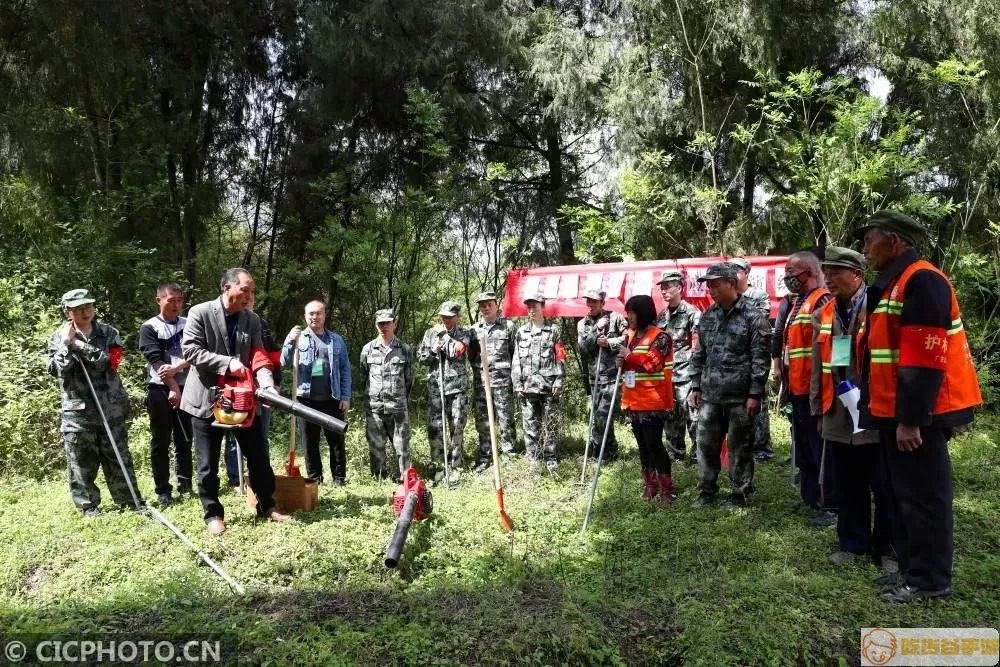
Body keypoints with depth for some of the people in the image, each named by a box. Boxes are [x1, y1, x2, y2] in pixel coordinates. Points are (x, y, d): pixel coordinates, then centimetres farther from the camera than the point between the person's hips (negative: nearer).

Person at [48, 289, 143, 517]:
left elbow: (109, 361, -12)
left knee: (119, 457, 8)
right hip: (77, 409, -1)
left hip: (110, 406, 1)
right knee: (82, 462, 5)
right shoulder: (58, 337, 3)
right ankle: (88, 505, 18)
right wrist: (66, 343, -14)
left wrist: (78, 344, -12)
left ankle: (130, 500, 17)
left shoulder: (108, 333, 4)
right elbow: (58, 370, -8)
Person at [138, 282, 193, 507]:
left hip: (185, 388, 3)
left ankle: (184, 483, 20)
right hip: (160, 390, -3)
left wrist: (176, 368, -19)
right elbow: (156, 360, -10)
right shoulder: (149, 328, 0)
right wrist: (173, 387, -17)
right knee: (160, 442, 3)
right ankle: (163, 490, 9)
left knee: (185, 439, 8)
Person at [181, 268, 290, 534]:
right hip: (207, 397, -4)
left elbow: (258, 357, -3)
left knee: (259, 456, 9)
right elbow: (190, 350, -15)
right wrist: (228, 362, -23)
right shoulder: (200, 313, -7)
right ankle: (213, 514, 19)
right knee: (208, 463, 5)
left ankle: (267, 506, 23)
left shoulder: (252, 320, 5)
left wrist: (268, 385, -21)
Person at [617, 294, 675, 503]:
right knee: (642, 445, 14)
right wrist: (620, 362, -2)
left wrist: (629, 356, -13)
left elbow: (651, 363, -24)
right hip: (634, 402, 8)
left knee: (654, 444, -7)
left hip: (653, 402, -8)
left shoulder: (660, 337, -12)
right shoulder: (630, 335, 12)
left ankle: (666, 489, 2)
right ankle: (650, 484, 25)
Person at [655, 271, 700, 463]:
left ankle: (698, 453, 4)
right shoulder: (661, 316, 13)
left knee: (691, 415, -5)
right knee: (670, 415, 14)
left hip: (685, 373, -7)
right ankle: (674, 452, 25)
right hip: (665, 373, 7)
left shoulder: (692, 313, -7)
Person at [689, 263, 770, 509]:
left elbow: (760, 359, -9)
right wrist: (696, 386, 11)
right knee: (706, 444, 10)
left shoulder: (753, 317, -8)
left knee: (740, 447, 6)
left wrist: (755, 394, -13)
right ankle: (706, 491, 24)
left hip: (740, 396, -5)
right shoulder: (707, 316, 9)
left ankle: (739, 494, 19)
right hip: (710, 395, 5)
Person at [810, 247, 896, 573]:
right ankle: (853, 543, 26)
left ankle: (888, 548, 20)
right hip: (838, 415, 5)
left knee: (884, 487, 6)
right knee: (848, 486, 13)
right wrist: (819, 409, 13)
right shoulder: (823, 315, 10)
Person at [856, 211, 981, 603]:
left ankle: (930, 580, 13)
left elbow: (924, 359, -23)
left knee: (922, 496, 1)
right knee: (901, 494, 17)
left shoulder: (921, 281, -17)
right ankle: (911, 568, 29)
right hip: (894, 412, 10)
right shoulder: (890, 285, 15)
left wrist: (910, 420, -24)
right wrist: (892, 415, 20)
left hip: (917, 415, -10)